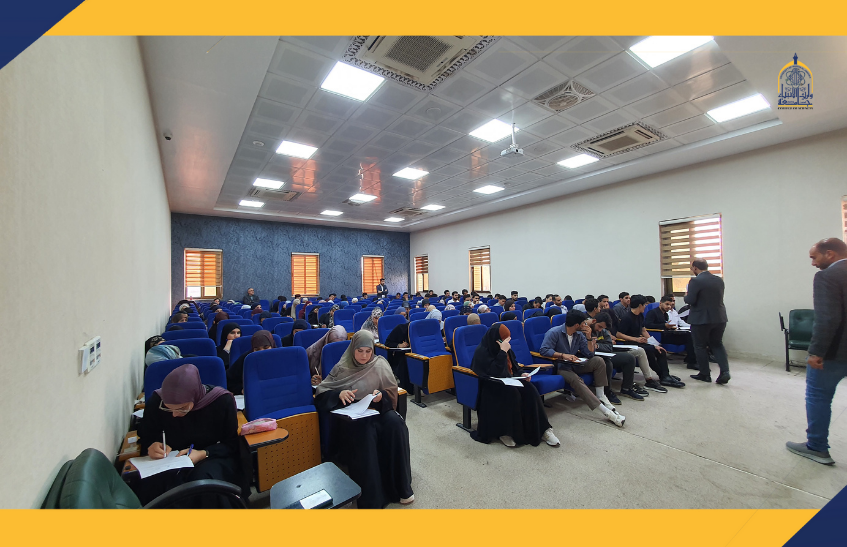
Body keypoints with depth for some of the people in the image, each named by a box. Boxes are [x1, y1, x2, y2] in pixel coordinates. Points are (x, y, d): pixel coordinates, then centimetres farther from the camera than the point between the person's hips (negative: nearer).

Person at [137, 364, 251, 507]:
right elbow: (146, 437, 6)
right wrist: (151, 446, -16)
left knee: (204, 478, -35)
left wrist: (204, 453, -25)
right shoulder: (156, 401, -11)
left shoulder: (222, 400, -19)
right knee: (148, 487, -29)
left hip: (213, 457, -3)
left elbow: (231, 443, -8)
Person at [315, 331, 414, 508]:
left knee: (395, 423, -30)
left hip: (377, 410, 2)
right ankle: (371, 498, -26)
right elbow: (321, 392, 0)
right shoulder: (342, 367, 0)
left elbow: (392, 392, 2)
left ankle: (401, 486, -16)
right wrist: (339, 394, -21)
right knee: (364, 432, -35)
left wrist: (382, 395, -21)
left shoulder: (380, 364, 1)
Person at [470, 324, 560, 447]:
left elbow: (514, 365, 19)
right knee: (512, 393, -33)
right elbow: (495, 373, -27)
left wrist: (522, 374, -1)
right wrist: (503, 352, -30)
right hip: (490, 386, -7)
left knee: (529, 389, -19)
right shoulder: (482, 352, -18)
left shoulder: (506, 348, 4)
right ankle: (504, 432, -17)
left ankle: (542, 429, -10)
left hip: (510, 381, 7)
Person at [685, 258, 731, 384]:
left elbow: (690, 300, -18)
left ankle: (705, 374, 16)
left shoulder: (695, 281, -16)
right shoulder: (719, 280, 5)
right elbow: (719, 297, 14)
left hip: (701, 319, -6)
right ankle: (725, 371, 6)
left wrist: (686, 296, 2)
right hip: (719, 318, 6)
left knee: (700, 346, 8)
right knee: (717, 344, 18)